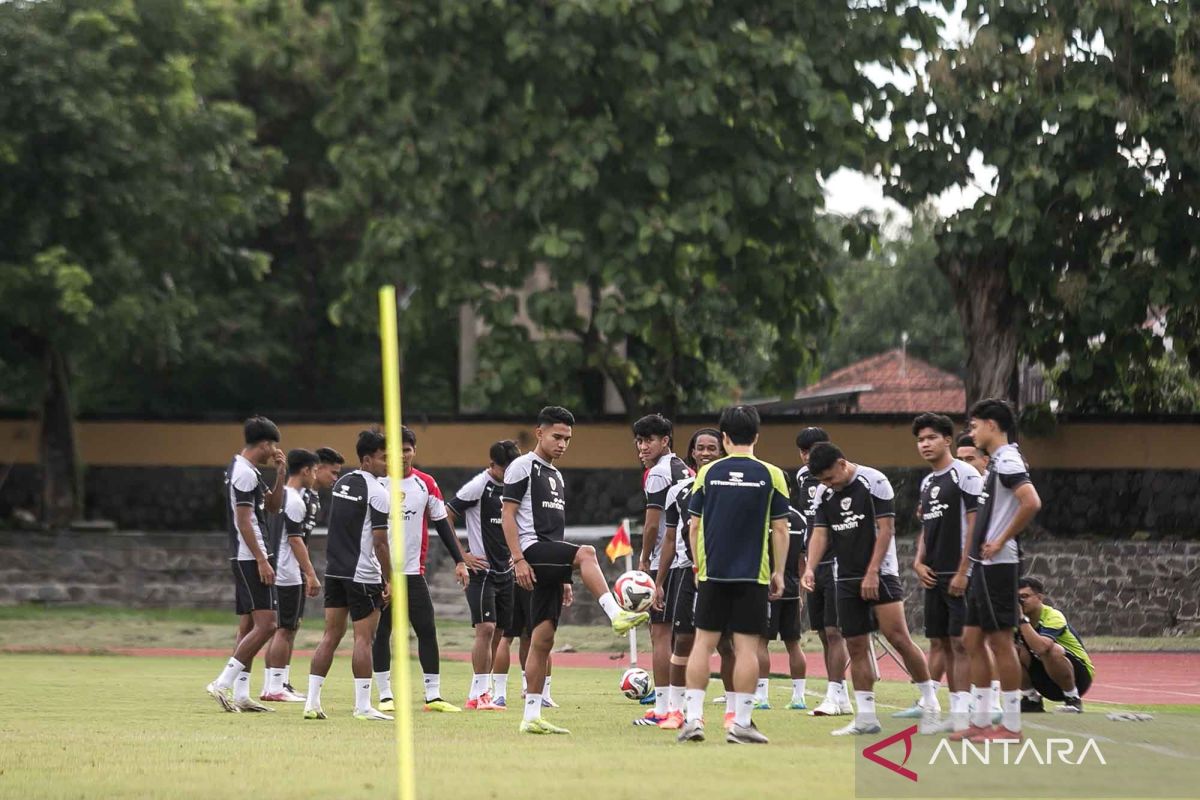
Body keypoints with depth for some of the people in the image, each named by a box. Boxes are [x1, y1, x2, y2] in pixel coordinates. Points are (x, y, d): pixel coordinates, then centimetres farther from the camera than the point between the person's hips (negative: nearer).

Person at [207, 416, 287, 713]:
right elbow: (243, 522, -19)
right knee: (265, 624, -13)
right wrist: (262, 560, -20)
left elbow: (273, 506, 24)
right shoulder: (245, 474, -14)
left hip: (244, 559, 11)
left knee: (248, 627, 9)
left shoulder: (246, 471, 17)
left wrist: (281, 474, 11)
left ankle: (241, 695, 8)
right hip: (250, 558, -11)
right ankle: (223, 684, -16)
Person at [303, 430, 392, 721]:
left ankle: (312, 702, 8)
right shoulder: (377, 492, -13)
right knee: (363, 639, -3)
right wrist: (389, 581, -9)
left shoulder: (341, 484, 11)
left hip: (335, 571, 7)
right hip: (363, 575, -7)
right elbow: (380, 542, -15)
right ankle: (363, 706, -2)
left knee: (331, 635, 10)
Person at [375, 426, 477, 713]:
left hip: (414, 571, 2)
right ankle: (385, 695, 9)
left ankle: (433, 696, 1)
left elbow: (442, 524, 8)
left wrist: (460, 561, 1)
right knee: (381, 632, 2)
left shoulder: (426, 484, 4)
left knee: (427, 630, -2)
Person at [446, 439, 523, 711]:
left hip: (505, 571, 7)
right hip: (481, 569, -7)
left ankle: (479, 691, 14)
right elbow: (445, 517, -12)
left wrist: (515, 552, 13)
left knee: (498, 632, 7)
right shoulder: (478, 486, -11)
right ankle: (478, 695, -11)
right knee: (486, 628, -14)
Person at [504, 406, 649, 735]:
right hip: (532, 550, -8)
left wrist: (565, 579, 25)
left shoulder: (556, 475, 25)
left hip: (550, 560, 8)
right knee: (586, 552, -33)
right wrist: (519, 560, -18)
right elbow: (507, 516, -8)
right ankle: (617, 615, -44)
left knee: (542, 640, 3)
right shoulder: (523, 467, -1)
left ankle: (531, 716, 2)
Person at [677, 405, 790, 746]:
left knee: (703, 642, 7)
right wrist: (779, 572, 7)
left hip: (712, 573, 1)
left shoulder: (708, 472, 3)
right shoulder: (771, 475, -1)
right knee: (746, 647, 0)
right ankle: (741, 723, -2)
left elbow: (694, 526, 6)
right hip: (753, 575, -1)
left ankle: (693, 717, 2)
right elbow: (779, 528, 0)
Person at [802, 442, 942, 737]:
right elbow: (820, 534, 7)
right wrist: (810, 568, -12)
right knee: (856, 646, 4)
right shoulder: (824, 494, 9)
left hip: (880, 575, -6)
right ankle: (866, 718, 7)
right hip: (846, 579, 6)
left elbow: (886, 529, -11)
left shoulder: (873, 481, -9)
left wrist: (872, 573, -16)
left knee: (898, 637, -15)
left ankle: (930, 703, -4)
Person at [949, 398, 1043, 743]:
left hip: (997, 565, -10)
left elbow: (1031, 503, -28)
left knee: (1000, 640, -6)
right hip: (982, 567, 10)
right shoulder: (994, 464, 17)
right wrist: (964, 570, 22)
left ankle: (1011, 725, -2)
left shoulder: (1007, 461, -13)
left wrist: (1001, 541, -20)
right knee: (972, 639, 11)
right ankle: (981, 720, 16)